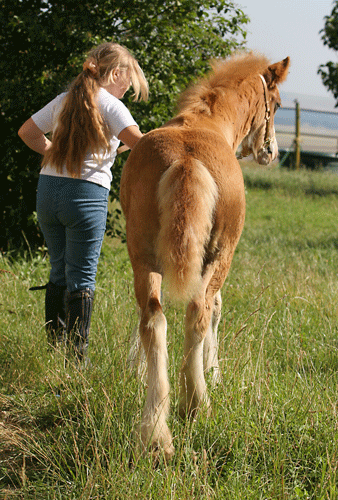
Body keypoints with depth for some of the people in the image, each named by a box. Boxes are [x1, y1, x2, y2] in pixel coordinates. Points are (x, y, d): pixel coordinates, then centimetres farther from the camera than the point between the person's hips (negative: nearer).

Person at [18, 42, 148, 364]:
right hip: (86, 194, -6)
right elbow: (140, 144, -19)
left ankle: (54, 349, 20)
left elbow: (27, 132, 23)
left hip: (48, 189, 6)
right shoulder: (110, 105, -7)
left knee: (59, 272, 16)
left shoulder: (63, 100, 13)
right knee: (82, 278, -1)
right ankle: (76, 358, 0)